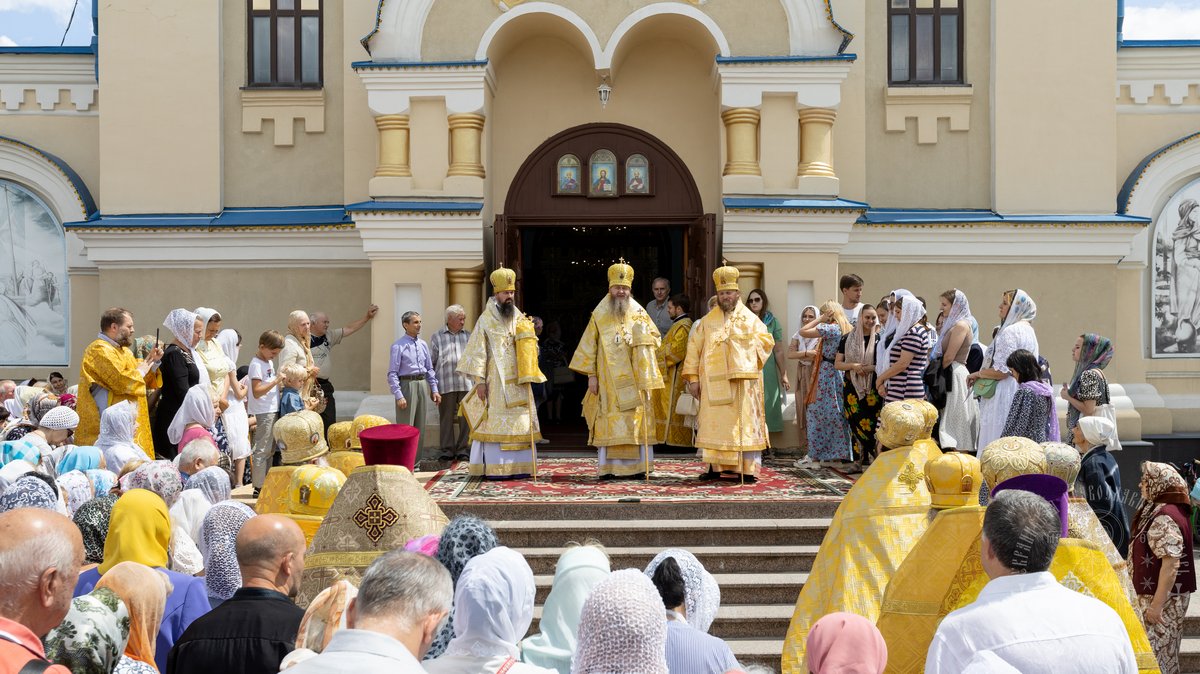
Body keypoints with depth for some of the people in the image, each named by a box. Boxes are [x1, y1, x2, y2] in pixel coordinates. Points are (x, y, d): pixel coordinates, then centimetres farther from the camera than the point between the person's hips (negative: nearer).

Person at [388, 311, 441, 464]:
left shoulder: (423, 344, 8)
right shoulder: (398, 346, -10)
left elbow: (430, 369, 15)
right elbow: (392, 374, -12)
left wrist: (434, 389, 10)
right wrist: (399, 396, -17)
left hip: (423, 385, 6)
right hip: (407, 384, -6)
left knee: (420, 425, 13)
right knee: (406, 424, -3)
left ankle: (418, 456, 24)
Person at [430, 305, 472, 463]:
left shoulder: (468, 336, 13)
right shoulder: (437, 337, 7)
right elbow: (431, 362, 8)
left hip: (467, 383, 2)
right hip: (446, 385, -2)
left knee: (466, 418, 2)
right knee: (446, 418, 2)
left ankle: (463, 450, 10)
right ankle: (446, 450, 10)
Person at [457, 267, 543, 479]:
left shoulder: (520, 318, 13)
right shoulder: (485, 320, -1)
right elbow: (478, 352, -5)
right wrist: (479, 380, -12)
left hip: (518, 380, 5)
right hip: (496, 381, -5)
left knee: (520, 421, 3)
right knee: (496, 422, -6)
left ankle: (518, 466, 7)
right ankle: (495, 468, -5)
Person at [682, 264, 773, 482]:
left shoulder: (750, 319, 8)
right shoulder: (707, 321, 12)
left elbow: (767, 340, 0)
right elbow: (694, 348, 8)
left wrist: (745, 345, -14)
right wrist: (693, 378, 0)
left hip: (742, 381, -2)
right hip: (714, 382, 2)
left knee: (742, 423, -4)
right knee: (714, 423, 1)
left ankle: (746, 470, -3)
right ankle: (715, 467, 6)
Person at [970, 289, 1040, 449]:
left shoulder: (1010, 332, -15)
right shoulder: (1027, 330, 16)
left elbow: (1001, 371, -20)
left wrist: (977, 374, -4)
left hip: (1005, 396, -10)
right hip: (1023, 393, 10)